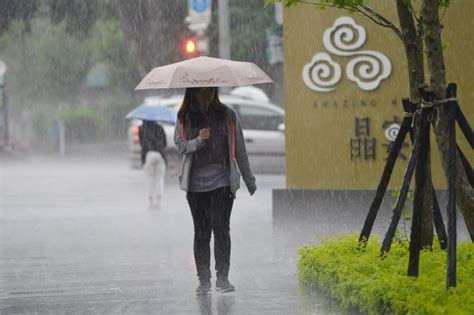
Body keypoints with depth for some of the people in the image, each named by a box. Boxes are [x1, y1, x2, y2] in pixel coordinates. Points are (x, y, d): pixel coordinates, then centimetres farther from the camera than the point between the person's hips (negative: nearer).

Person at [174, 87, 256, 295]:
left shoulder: (228, 116, 6)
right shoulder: (184, 118, 6)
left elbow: (239, 150, 10)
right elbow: (180, 145, -2)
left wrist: (250, 181, 12)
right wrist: (199, 140, -22)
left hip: (222, 181, -1)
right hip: (195, 183, 1)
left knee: (221, 227, -13)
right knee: (201, 232, 4)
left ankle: (222, 277, -7)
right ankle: (203, 280, 10)